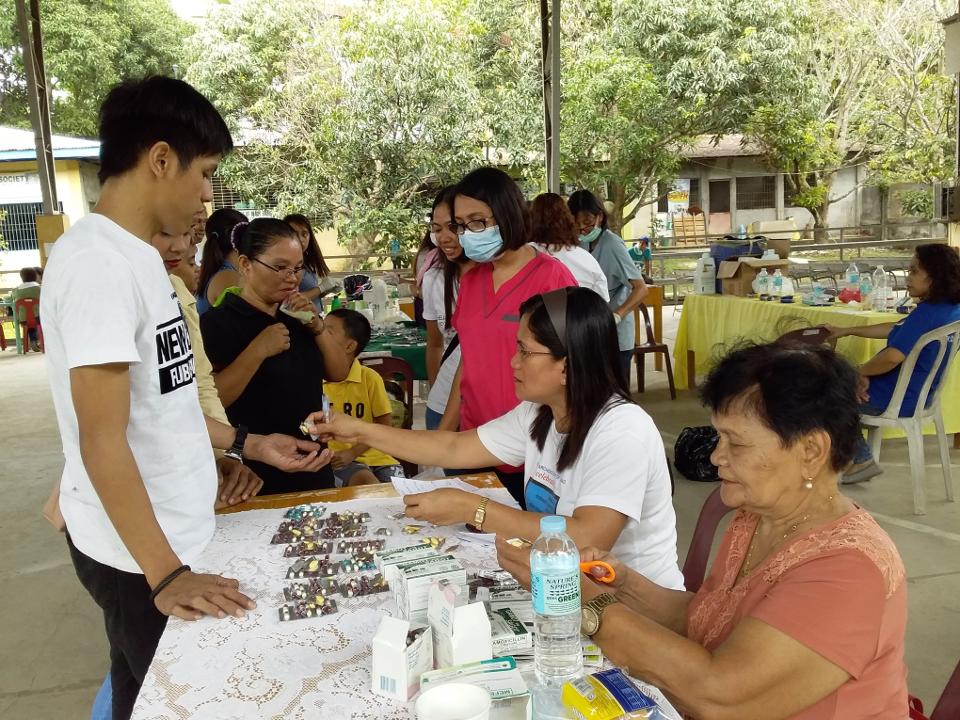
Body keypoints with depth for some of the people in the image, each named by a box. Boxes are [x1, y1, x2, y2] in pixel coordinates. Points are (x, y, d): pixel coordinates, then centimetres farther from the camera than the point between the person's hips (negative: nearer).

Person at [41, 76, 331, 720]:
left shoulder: (135, 254, 7)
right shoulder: (99, 261, -23)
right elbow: (103, 442, -24)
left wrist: (248, 444, 12)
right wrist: (164, 573, -21)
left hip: (173, 529, 9)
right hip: (139, 552, -9)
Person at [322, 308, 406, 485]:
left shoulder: (370, 378, -2)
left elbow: (385, 424, 1)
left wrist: (352, 452, -8)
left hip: (370, 453, 1)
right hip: (335, 457, -1)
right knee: (367, 483, -29)